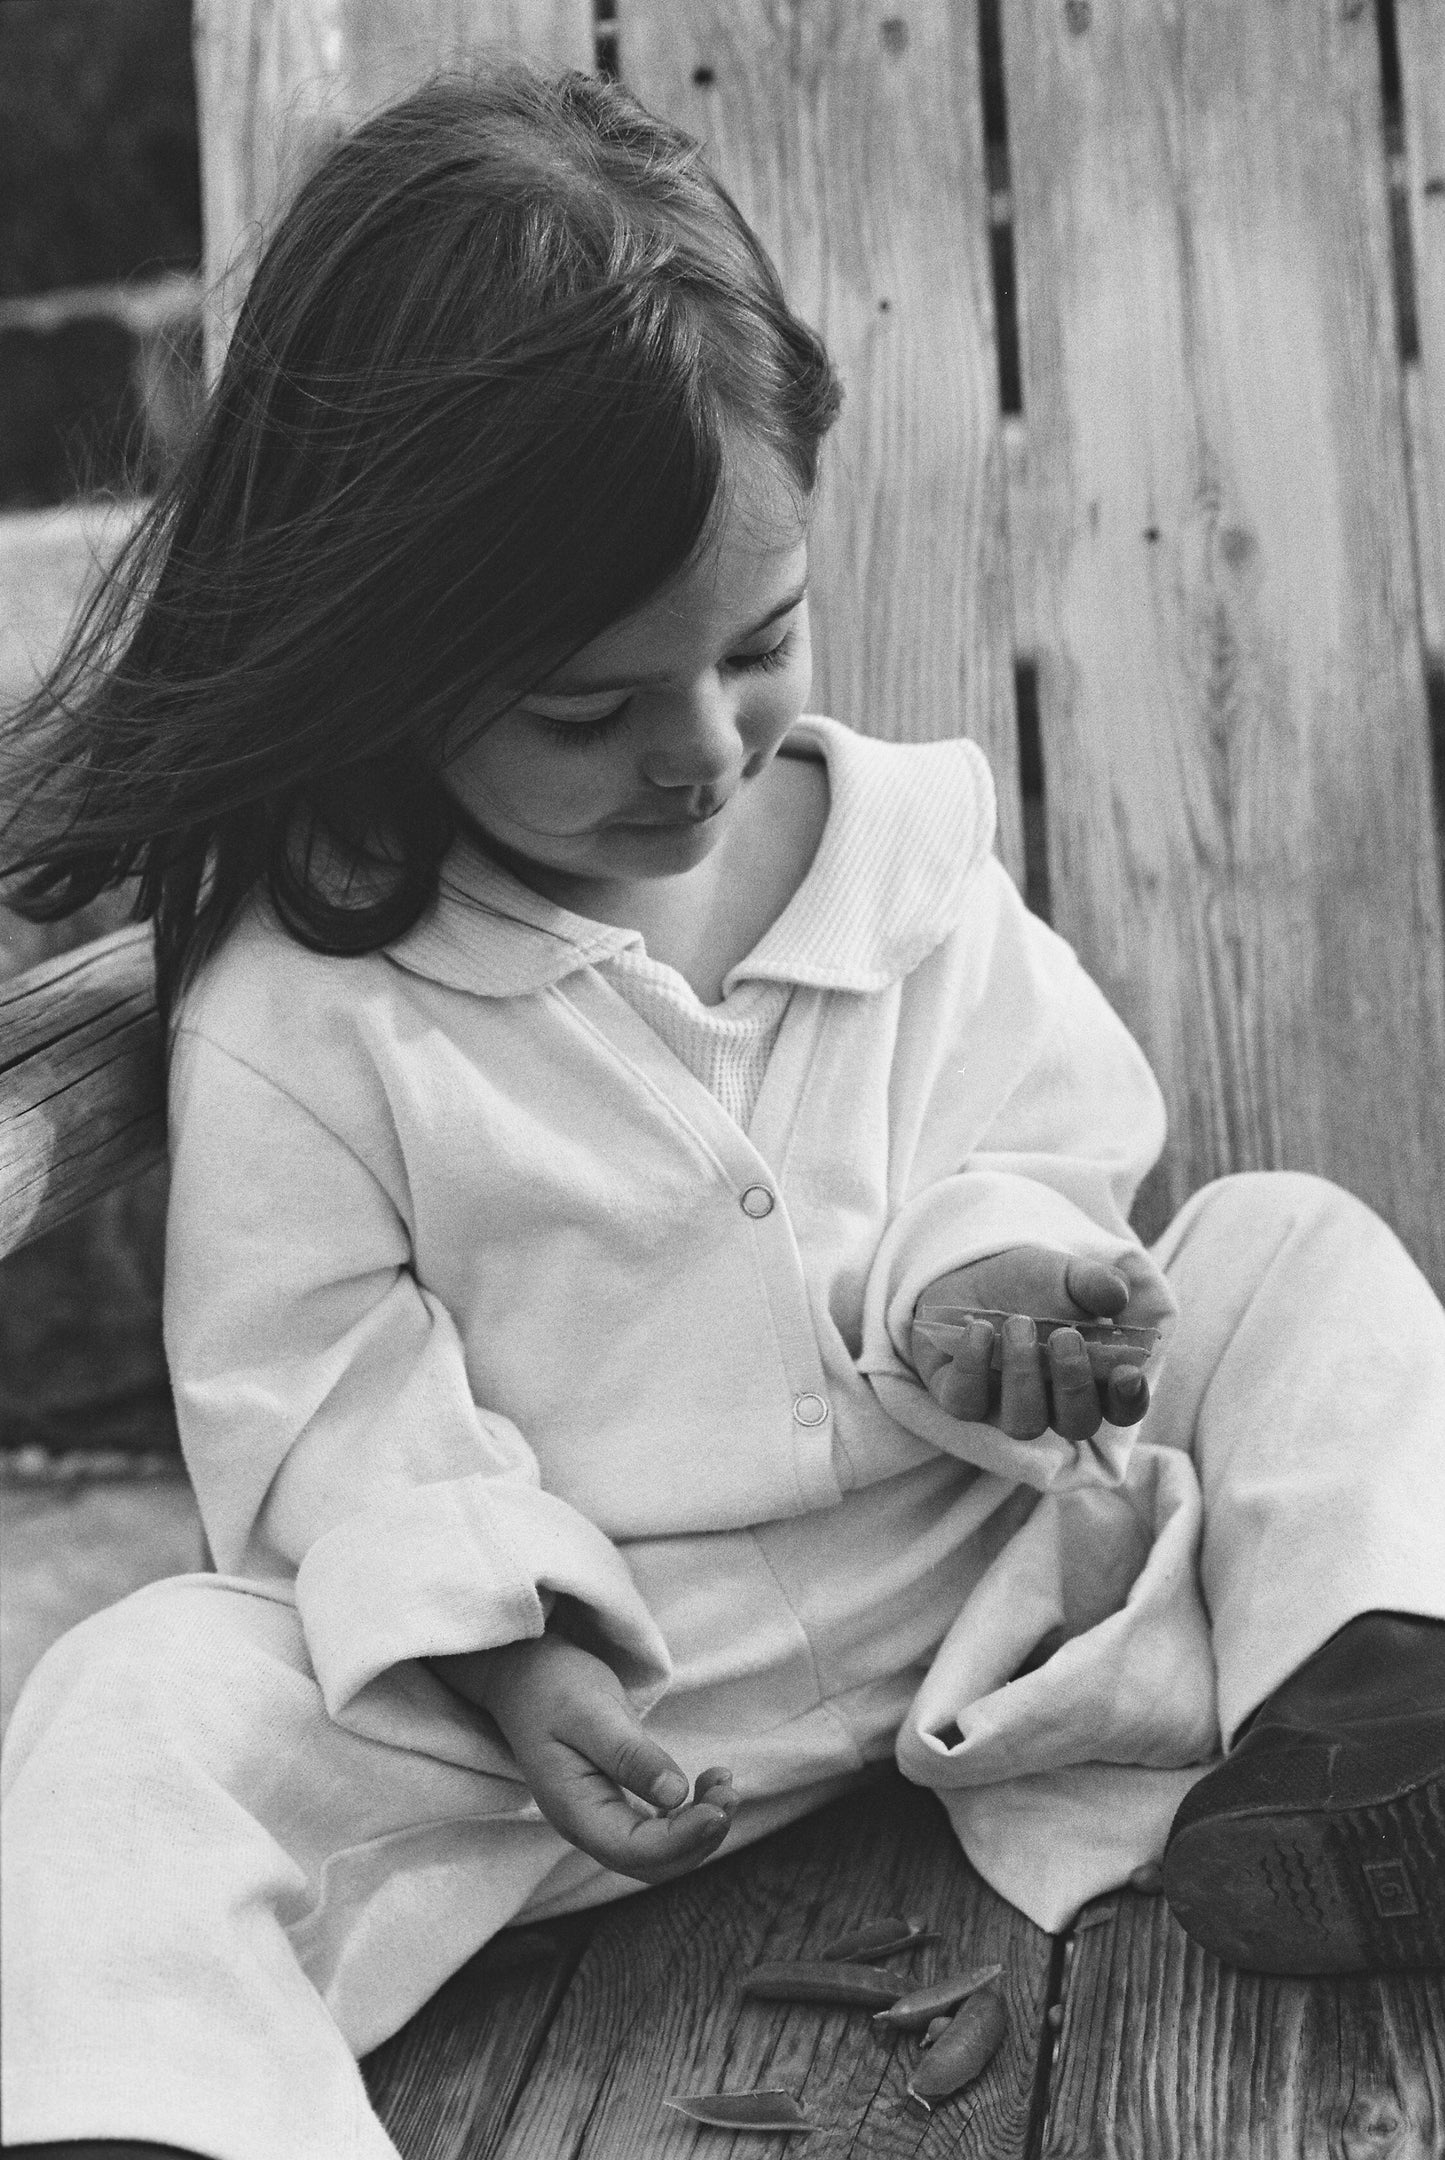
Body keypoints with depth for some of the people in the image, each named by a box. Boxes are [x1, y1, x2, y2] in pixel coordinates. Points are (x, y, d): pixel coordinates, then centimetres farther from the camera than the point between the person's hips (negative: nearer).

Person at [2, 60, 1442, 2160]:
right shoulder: (300, 997, -10)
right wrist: (493, 1652, -20)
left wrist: (976, 1268, -20)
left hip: (975, 1544, 3)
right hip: (583, 1662, -2)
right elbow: (306, 1387, -7)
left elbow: (1047, 1142, 5)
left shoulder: (908, 847, 0)